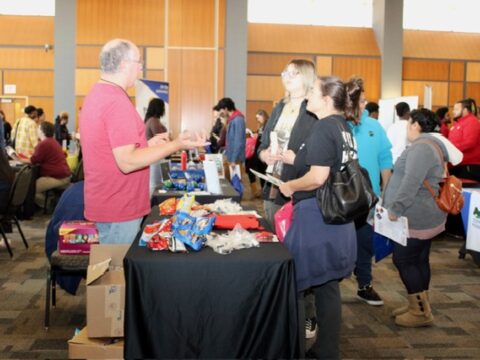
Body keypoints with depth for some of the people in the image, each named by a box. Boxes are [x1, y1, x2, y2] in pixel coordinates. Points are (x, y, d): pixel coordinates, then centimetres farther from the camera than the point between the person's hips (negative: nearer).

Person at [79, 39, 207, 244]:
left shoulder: (96, 95, 11)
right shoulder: (117, 101, -20)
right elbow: (127, 162, -25)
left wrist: (147, 144, 15)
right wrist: (176, 145, -22)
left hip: (102, 204, 10)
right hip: (118, 212, -10)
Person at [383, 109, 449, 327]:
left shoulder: (421, 147, -19)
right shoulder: (429, 145, 16)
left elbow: (411, 183, -28)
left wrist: (396, 208, -26)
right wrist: (397, 207, 27)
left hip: (416, 217, -10)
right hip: (424, 216, 10)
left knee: (403, 260, -5)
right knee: (419, 260, 14)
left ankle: (421, 312, 1)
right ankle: (420, 306, 21)